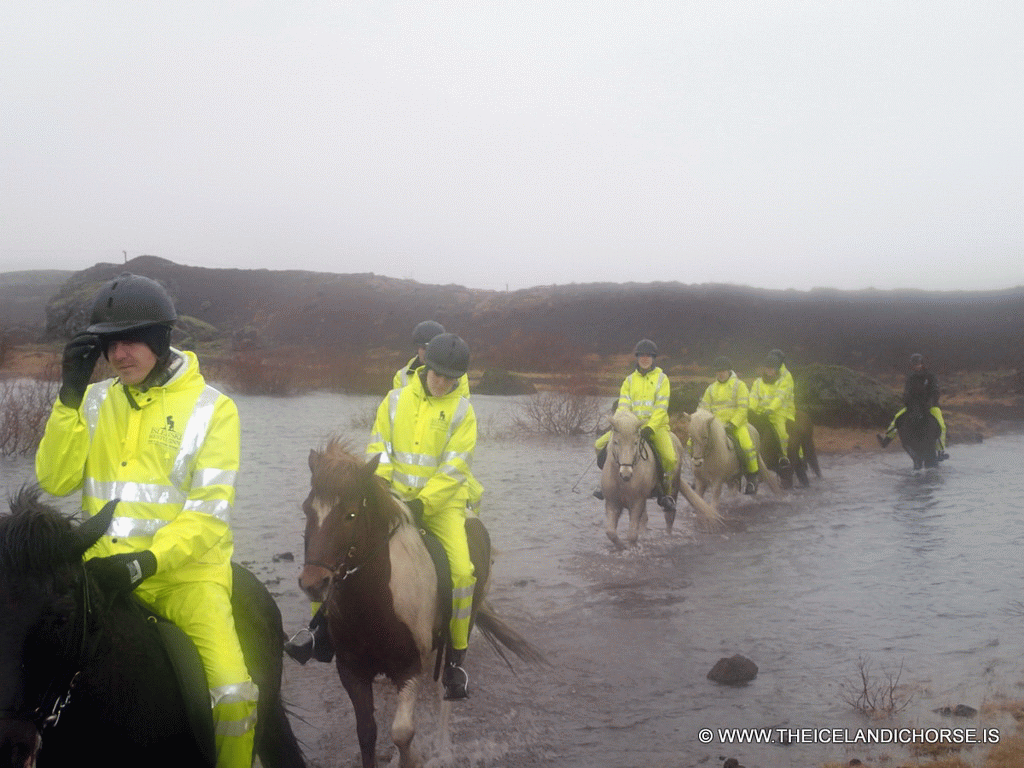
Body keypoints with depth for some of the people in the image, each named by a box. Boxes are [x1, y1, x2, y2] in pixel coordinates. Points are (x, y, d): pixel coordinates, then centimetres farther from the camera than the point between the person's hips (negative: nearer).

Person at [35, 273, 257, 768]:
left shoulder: (211, 407, -3)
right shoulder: (95, 401, 9)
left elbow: (209, 511, -8)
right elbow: (55, 482, 1)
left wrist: (147, 563, -22)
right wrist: (70, 397, -7)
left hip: (185, 569, -3)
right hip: (105, 567, 4)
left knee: (233, 694, -22)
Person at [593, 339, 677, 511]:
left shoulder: (661, 378, 3)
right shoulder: (630, 380, 14)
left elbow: (661, 408, -7)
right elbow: (623, 405, 4)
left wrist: (650, 428, -20)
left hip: (656, 426, -4)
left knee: (670, 458, -28)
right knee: (600, 445, -8)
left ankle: (667, 492, -5)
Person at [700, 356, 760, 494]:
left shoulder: (739, 385, 1)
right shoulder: (711, 388, 14)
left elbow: (742, 409, -8)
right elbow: (704, 408, 15)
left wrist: (732, 424, -18)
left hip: (737, 425, -4)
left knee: (747, 445, -31)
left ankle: (752, 476, -11)